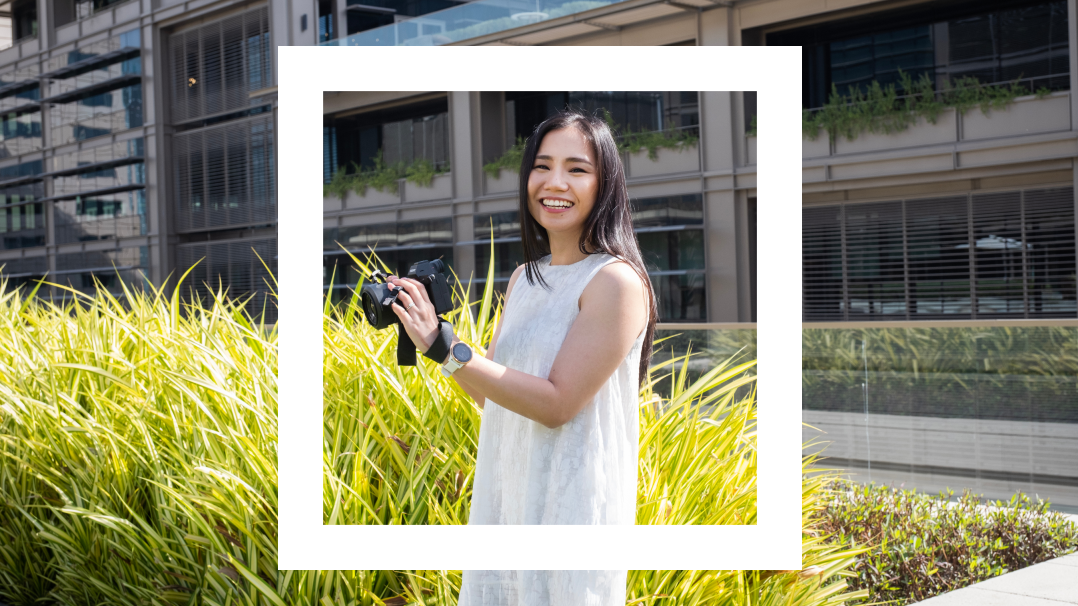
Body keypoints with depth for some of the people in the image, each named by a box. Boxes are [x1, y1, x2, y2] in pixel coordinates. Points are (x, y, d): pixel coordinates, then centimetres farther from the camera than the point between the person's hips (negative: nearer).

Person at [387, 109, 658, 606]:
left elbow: (557, 404, -19)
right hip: (503, 499, 7)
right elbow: (489, 394, 10)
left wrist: (446, 348, -22)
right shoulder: (525, 277, 9)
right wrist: (430, 336, -3)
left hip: (573, 505, -7)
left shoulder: (617, 281, -15)